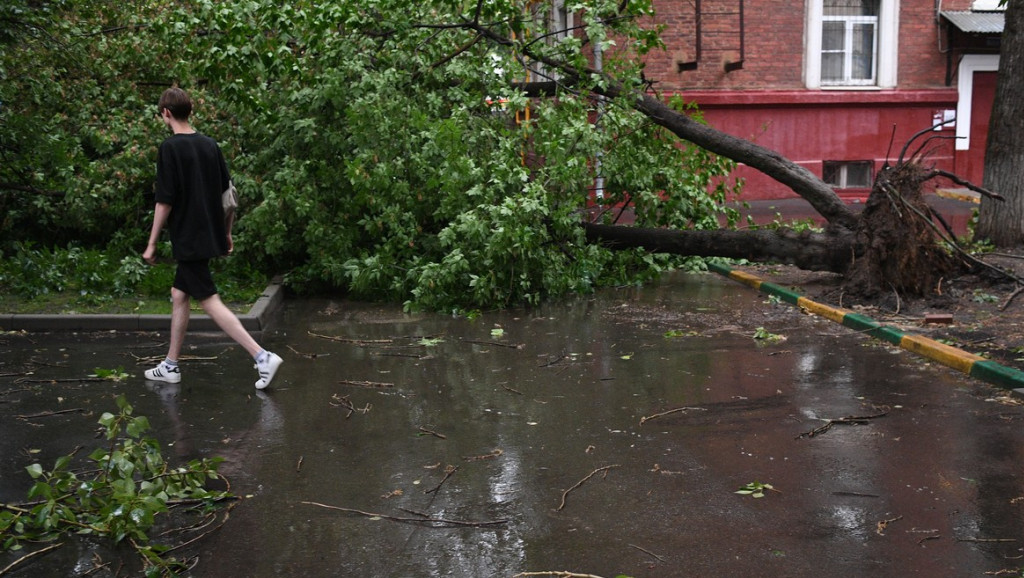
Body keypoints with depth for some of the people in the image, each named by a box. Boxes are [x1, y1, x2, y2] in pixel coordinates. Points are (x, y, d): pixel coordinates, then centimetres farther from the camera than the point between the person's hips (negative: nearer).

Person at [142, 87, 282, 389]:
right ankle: (171, 366, 25)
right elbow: (228, 193, 10)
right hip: (210, 236, 8)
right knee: (179, 296, 18)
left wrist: (152, 244, -8)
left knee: (210, 302, -6)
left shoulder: (170, 148, -13)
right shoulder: (210, 145, 7)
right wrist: (227, 233, 19)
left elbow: (165, 201, -15)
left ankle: (263, 356, -13)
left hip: (189, 240, -8)